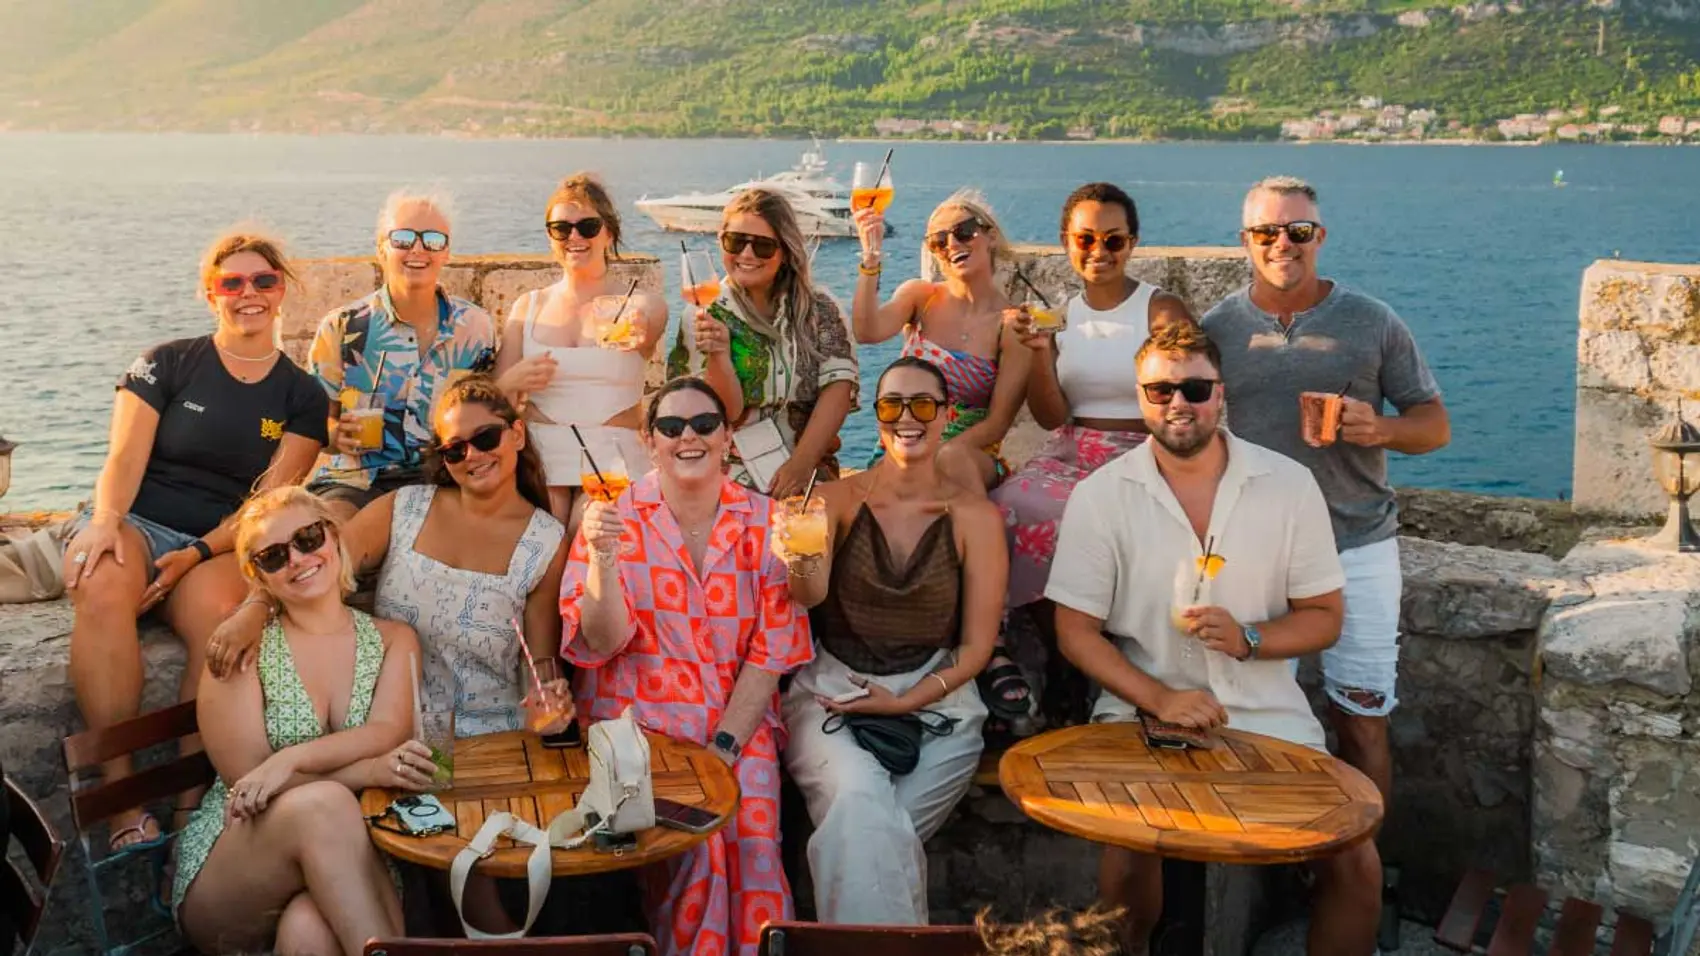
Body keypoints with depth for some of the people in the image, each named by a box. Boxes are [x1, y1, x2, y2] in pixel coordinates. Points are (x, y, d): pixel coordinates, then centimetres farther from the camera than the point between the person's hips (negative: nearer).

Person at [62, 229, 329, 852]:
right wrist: (105, 519, -20)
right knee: (102, 590, -37)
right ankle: (122, 798, -34)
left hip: (222, 544, 0)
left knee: (221, 615, -37)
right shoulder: (168, 364, 10)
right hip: (136, 522, 0)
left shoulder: (301, 397, 10)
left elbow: (270, 501, 1)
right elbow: (124, 457, 1)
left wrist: (197, 554, -14)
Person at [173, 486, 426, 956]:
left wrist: (288, 760, -25)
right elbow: (246, 781, -8)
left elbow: (388, 733, -8)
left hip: (346, 863, 0)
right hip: (225, 879, 0)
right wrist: (369, 771, -21)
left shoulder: (392, 640, 11)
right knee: (322, 803, -35)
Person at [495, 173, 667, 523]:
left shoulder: (646, 306, 5)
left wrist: (634, 331, -45)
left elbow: (645, 327, -20)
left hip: (614, 466, -2)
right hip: (540, 459, 2)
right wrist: (513, 380, -14)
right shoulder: (528, 307, 13)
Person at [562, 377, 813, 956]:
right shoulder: (616, 519, 2)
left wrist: (724, 745, -10)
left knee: (752, 835, -23)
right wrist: (603, 559, -23)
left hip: (741, 723, 1)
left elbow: (773, 649, 1)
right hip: (637, 719, -1)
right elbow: (602, 643, -6)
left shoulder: (765, 522, 4)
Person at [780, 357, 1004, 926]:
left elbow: (977, 646, 3)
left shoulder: (975, 517, 2)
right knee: (859, 802, -29)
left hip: (934, 696, 0)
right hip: (831, 689, 0)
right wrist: (799, 563, -39)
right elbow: (810, 596, -16)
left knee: (863, 831, -23)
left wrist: (906, 703, -10)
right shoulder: (836, 500, 2)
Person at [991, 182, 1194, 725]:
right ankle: (1063, 653, -8)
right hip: (1068, 457, 4)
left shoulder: (1162, 311, 1)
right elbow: (1050, 418, 6)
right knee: (1010, 510, -28)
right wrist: (1040, 352, -9)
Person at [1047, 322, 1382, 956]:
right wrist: (1158, 698, -17)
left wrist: (1247, 638, -16)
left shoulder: (1290, 485, 0)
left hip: (1268, 714, 2)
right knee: (1129, 852, -25)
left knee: (1356, 863, -12)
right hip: (1145, 711, -1)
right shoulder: (1099, 496, -3)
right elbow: (1077, 630, -2)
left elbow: (1323, 618, 5)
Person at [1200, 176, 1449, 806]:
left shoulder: (1371, 323, 4)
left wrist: (1381, 428, -15)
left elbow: (1435, 424, 7)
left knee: (1362, 719, 0)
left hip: (1357, 547, -1)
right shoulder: (1217, 328, 7)